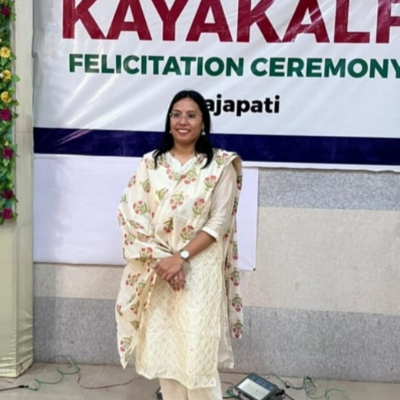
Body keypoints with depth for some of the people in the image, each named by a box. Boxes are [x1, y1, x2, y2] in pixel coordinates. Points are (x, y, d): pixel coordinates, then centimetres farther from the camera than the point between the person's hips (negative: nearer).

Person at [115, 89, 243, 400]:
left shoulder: (220, 165, -3)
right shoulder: (150, 163, 5)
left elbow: (219, 222, -7)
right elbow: (133, 215, -1)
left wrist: (181, 257, -15)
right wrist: (160, 259, -12)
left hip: (200, 269, -3)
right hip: (157, 269, 3)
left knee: (198, 348, -3)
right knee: (162, 346, 9)